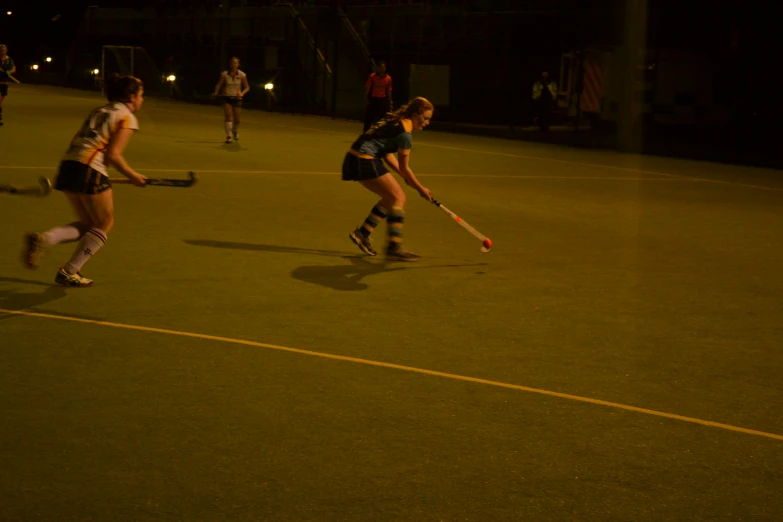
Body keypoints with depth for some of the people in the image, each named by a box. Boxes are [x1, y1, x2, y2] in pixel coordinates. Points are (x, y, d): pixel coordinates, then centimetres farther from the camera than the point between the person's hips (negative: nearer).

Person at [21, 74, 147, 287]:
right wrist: (133, 176, 3)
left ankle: (42, 239, -5)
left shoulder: (100, 111, 23)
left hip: (68, 164, 8)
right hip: (89, 170, -8)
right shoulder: (127, 118, -1)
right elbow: (113, 155, -9)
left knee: (87, 224, 16)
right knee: (104, 224, 8)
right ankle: (69, 272, 5)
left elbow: (80, 141, 17)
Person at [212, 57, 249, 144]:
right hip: (226, 97, -1)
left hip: (236, 98, 1)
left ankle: (235, 131, 37)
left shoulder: (242, 75, -4)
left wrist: (242, 93, -18)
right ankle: (229, 136, -18)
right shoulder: (224, 74, -3)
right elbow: (219, 84, -4)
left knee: (236, 119, 5)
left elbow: (247, 87, 2)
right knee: (228, 116, -17)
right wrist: (216, 92, -24)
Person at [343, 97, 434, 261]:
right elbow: (404, 168, -9)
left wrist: (406, 177, 12)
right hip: (364, 161, -10)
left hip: (355, 158, 10)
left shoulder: (398, 122, 13)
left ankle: (362, 233, 21)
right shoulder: (405, 133, -15)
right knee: (398, 197, -9)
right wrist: (421, 189, 2)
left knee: (391, 197, 16)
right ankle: (394, 248, -13)